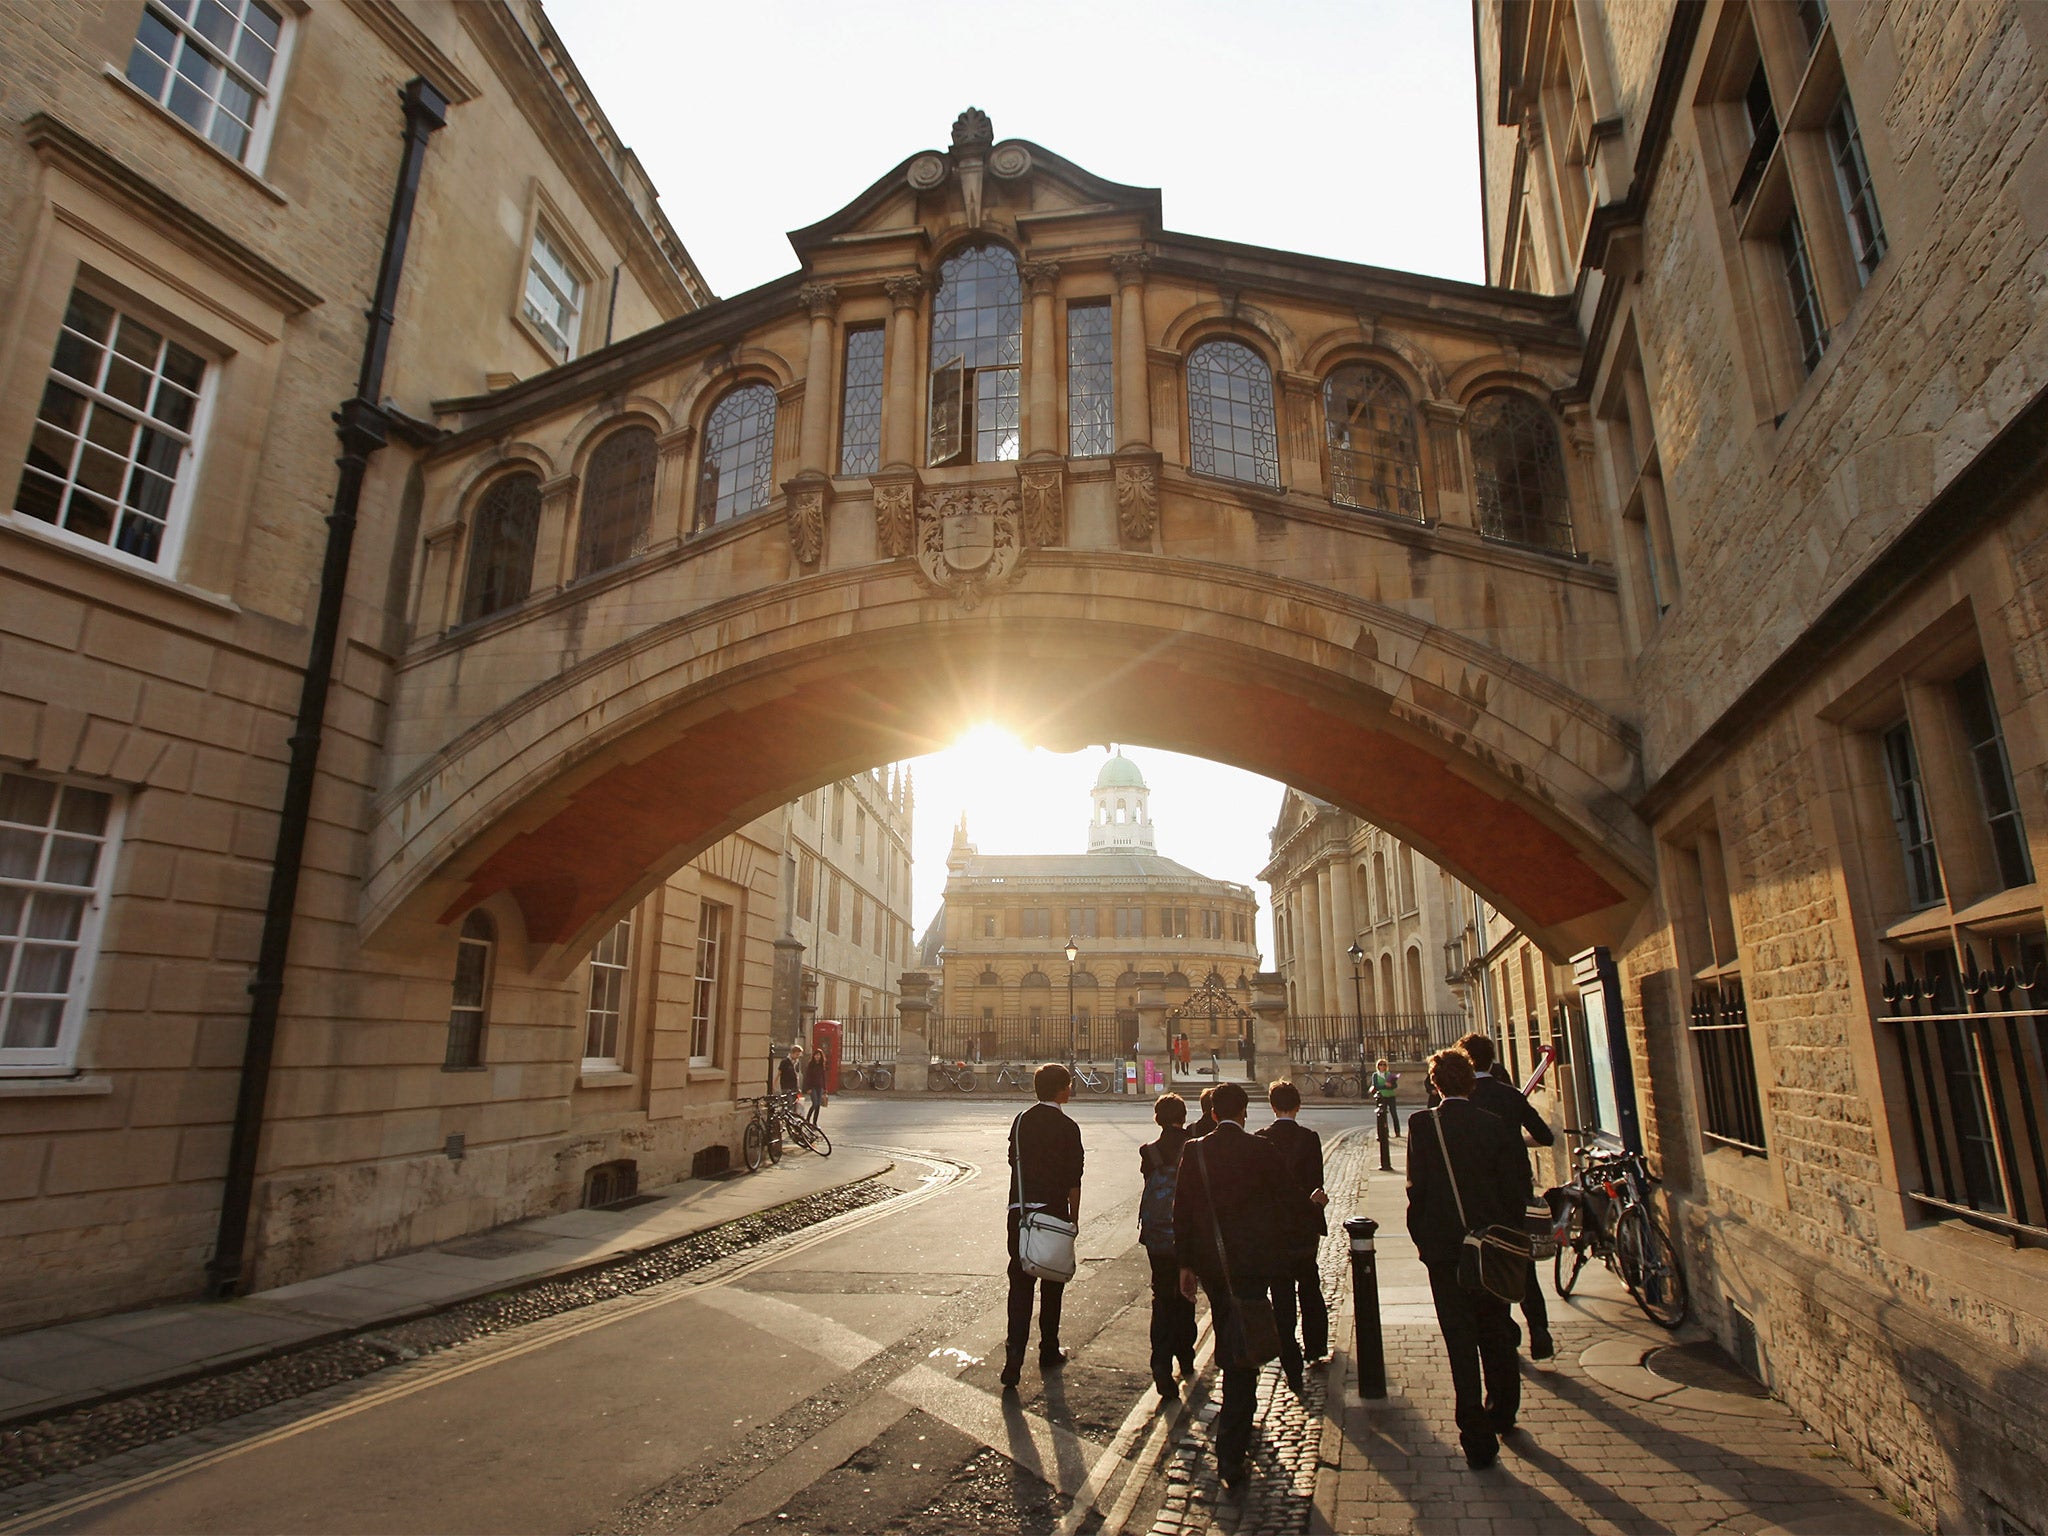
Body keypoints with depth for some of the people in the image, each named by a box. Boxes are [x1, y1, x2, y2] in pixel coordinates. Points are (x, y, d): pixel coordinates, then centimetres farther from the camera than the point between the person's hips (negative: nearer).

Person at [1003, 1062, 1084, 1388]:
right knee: (1052, 1285, 14)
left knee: (1020, 1285, 6)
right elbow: (1073, 1180, -8)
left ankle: (1014, 1358, -4)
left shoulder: (1021, 1121, 3)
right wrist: (1073, 1219, 1)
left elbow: (1014, 1162, 10)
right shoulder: (1067, 1127, -10)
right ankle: (1049, 1352, 25)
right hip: (1054, 1213, -3)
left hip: (1020, 1212, 3)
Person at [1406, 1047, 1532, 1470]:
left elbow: (1417, 1189, -9)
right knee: (1496, 1332, 21)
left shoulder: (1422, 1125, -11)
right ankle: (1502, 1414, 38)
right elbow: (1517, 1186, -3)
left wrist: (1422, 1239, 4)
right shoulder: (1495, 1125, -7)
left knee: (1461, 1341, 5)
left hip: (1444, 1247, -2)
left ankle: (1478, 1438, 8)